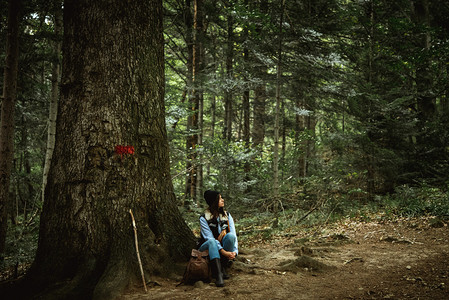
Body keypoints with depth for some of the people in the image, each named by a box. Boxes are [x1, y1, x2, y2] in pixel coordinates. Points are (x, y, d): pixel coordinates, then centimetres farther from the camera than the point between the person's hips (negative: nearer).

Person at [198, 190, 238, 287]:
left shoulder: (227, 215, 1)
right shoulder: (204, 218, -10)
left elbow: (233, 235, -8)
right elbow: (210, 238, -20)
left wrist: (235, 251, -27)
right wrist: (223, 252, -34)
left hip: (224, 246, 3)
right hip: (208, 248, -3)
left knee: (230, 235, -28)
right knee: (212, 242, -37)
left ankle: (223, 267, -22)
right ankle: (218, 275, -48)